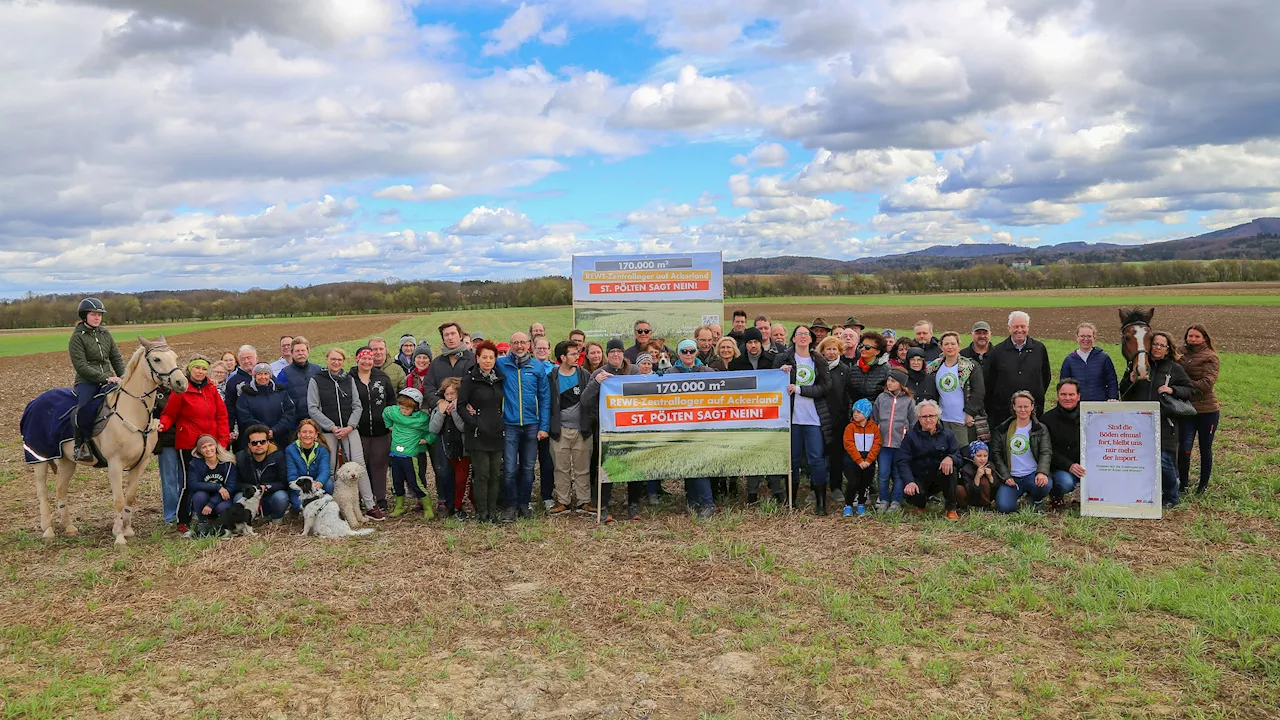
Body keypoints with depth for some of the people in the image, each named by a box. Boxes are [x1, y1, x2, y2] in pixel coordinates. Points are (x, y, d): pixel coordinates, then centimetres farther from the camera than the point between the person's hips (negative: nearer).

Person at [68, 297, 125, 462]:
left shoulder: (105, 334, 13)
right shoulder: (77, 337, -4)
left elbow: (117, 359, 15)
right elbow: (81, 366, -12)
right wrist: (105, 378, -19)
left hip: (108, 379, 5)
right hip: (86, 382, -5)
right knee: (85, 409, -32)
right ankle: (81, 446, -10)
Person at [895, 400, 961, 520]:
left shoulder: (947, 434, 3)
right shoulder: (911, 436, -2)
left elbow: (958, 457, -4)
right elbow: (902, 461, -10)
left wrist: (950, 458, -31)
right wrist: (909, 482, -26)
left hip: (941, 478, 1)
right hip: (919, 479, -1)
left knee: (951, 469, -31)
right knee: (910, 494, -32)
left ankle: (950, 508, -13)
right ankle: (921, 504, 10)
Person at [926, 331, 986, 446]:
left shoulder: (971, 367, -3)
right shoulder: (935, 368, 10)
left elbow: (979, 391, -7)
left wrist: (970, 413, -12)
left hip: (963, 420, -4)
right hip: (943, 420, 4)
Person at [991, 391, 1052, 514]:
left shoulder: (1041, 429, 6)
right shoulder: (1002, 430, 8)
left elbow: (1046, 452, -6)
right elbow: (996, 454, 8)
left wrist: (1042, 472, -26)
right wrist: (1006, 476, -6)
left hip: (1032, 475, -1)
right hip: (1011, 477, 1)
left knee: (1044, 485, -37)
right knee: (1004, 507, -23)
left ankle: (1036, 500, 3)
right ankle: (1020, 494, 15)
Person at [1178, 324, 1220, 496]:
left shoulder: (1210, 357, -6)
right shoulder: (1180, 354, 3)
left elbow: (1207, 383, -16)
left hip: (1208, 410, -2)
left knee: (1205, 449, 11)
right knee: (1184, 448, -6)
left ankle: (1203, 484, 26)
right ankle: (1183, 483, 11)